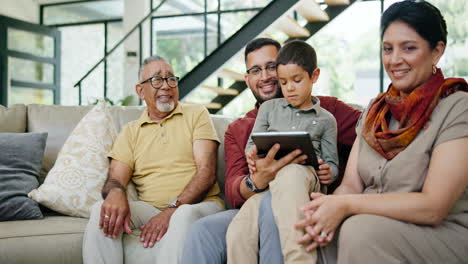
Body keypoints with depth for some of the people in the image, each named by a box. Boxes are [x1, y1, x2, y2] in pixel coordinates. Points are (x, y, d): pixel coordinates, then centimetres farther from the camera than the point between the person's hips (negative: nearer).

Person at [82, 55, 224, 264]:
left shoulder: (196, 114, 9)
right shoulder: (131, 131, 18)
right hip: (149, 208, 3)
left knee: (185, 215, -37)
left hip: (199, 206, -2)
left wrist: (172, 210, -17)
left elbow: (206, 172, -3)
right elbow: (115, 179, 6)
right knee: (103, 211, -24)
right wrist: (115, 192, -21)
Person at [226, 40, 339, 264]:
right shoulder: (269, 108, 22)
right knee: (237, 234, -30)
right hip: (267, 183, 2)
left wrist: (329, 171, -7)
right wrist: (252, 154, -6)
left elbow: (331, 163, 18)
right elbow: (252, 145, 19)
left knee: (290, 173, -43)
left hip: (305, 174, -1)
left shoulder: (325, 119, 19)